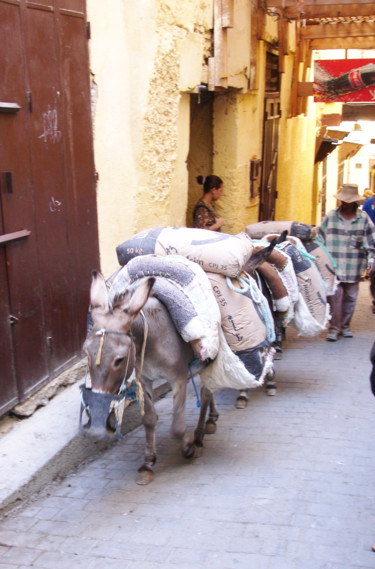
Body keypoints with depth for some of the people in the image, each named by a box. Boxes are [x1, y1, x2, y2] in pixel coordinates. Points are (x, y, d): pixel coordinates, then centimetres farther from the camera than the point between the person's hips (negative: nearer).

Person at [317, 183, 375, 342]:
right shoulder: (331, 216, 3)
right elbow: (320, 237, 8)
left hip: (353, 268, 1)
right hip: (333, 266, -1)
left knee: (350, 297, 8)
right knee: (335, 296, -9)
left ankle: (345, 325, 23)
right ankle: (334, 327, -1)